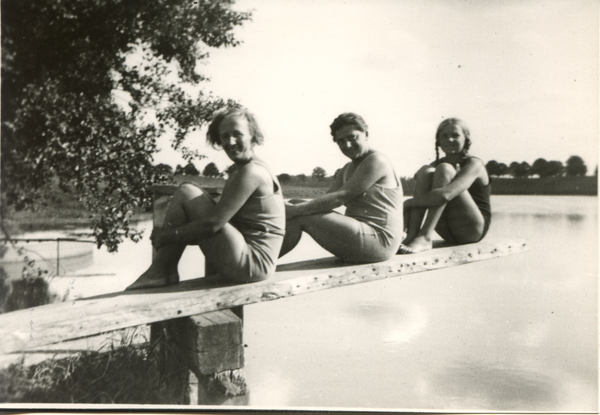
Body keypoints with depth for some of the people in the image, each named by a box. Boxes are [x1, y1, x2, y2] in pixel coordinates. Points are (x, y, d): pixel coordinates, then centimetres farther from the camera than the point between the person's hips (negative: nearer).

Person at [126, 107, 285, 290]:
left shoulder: (251, 172, -14)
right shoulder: (241, 170, 17)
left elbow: (213, 223, -20)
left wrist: (167, 235, -10)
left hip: (250, 264, -10)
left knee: (187, 193, -12)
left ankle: (159, 271, -7)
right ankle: (164, 272, 6)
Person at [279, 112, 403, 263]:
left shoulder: (377, 161, -8)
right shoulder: (347, 170, 21)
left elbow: (340, 197, -17)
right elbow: (327, 199, 8)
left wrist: (296, 209, -19)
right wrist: (293, 207, -10)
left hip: (379, 241, -9)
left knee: (298, 217, -19)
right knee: (295, 205, -1)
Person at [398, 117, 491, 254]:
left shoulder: (474, 164, -9)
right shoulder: (436, 165, 13)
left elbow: (445, 194, -27)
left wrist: (409, 203, -21)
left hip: (474, 230, -5)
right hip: (446, 232, 5)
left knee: (444, 169, -22)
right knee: (425, 171, -13)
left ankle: (425, 237, -35)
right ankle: (411, 235, -26)